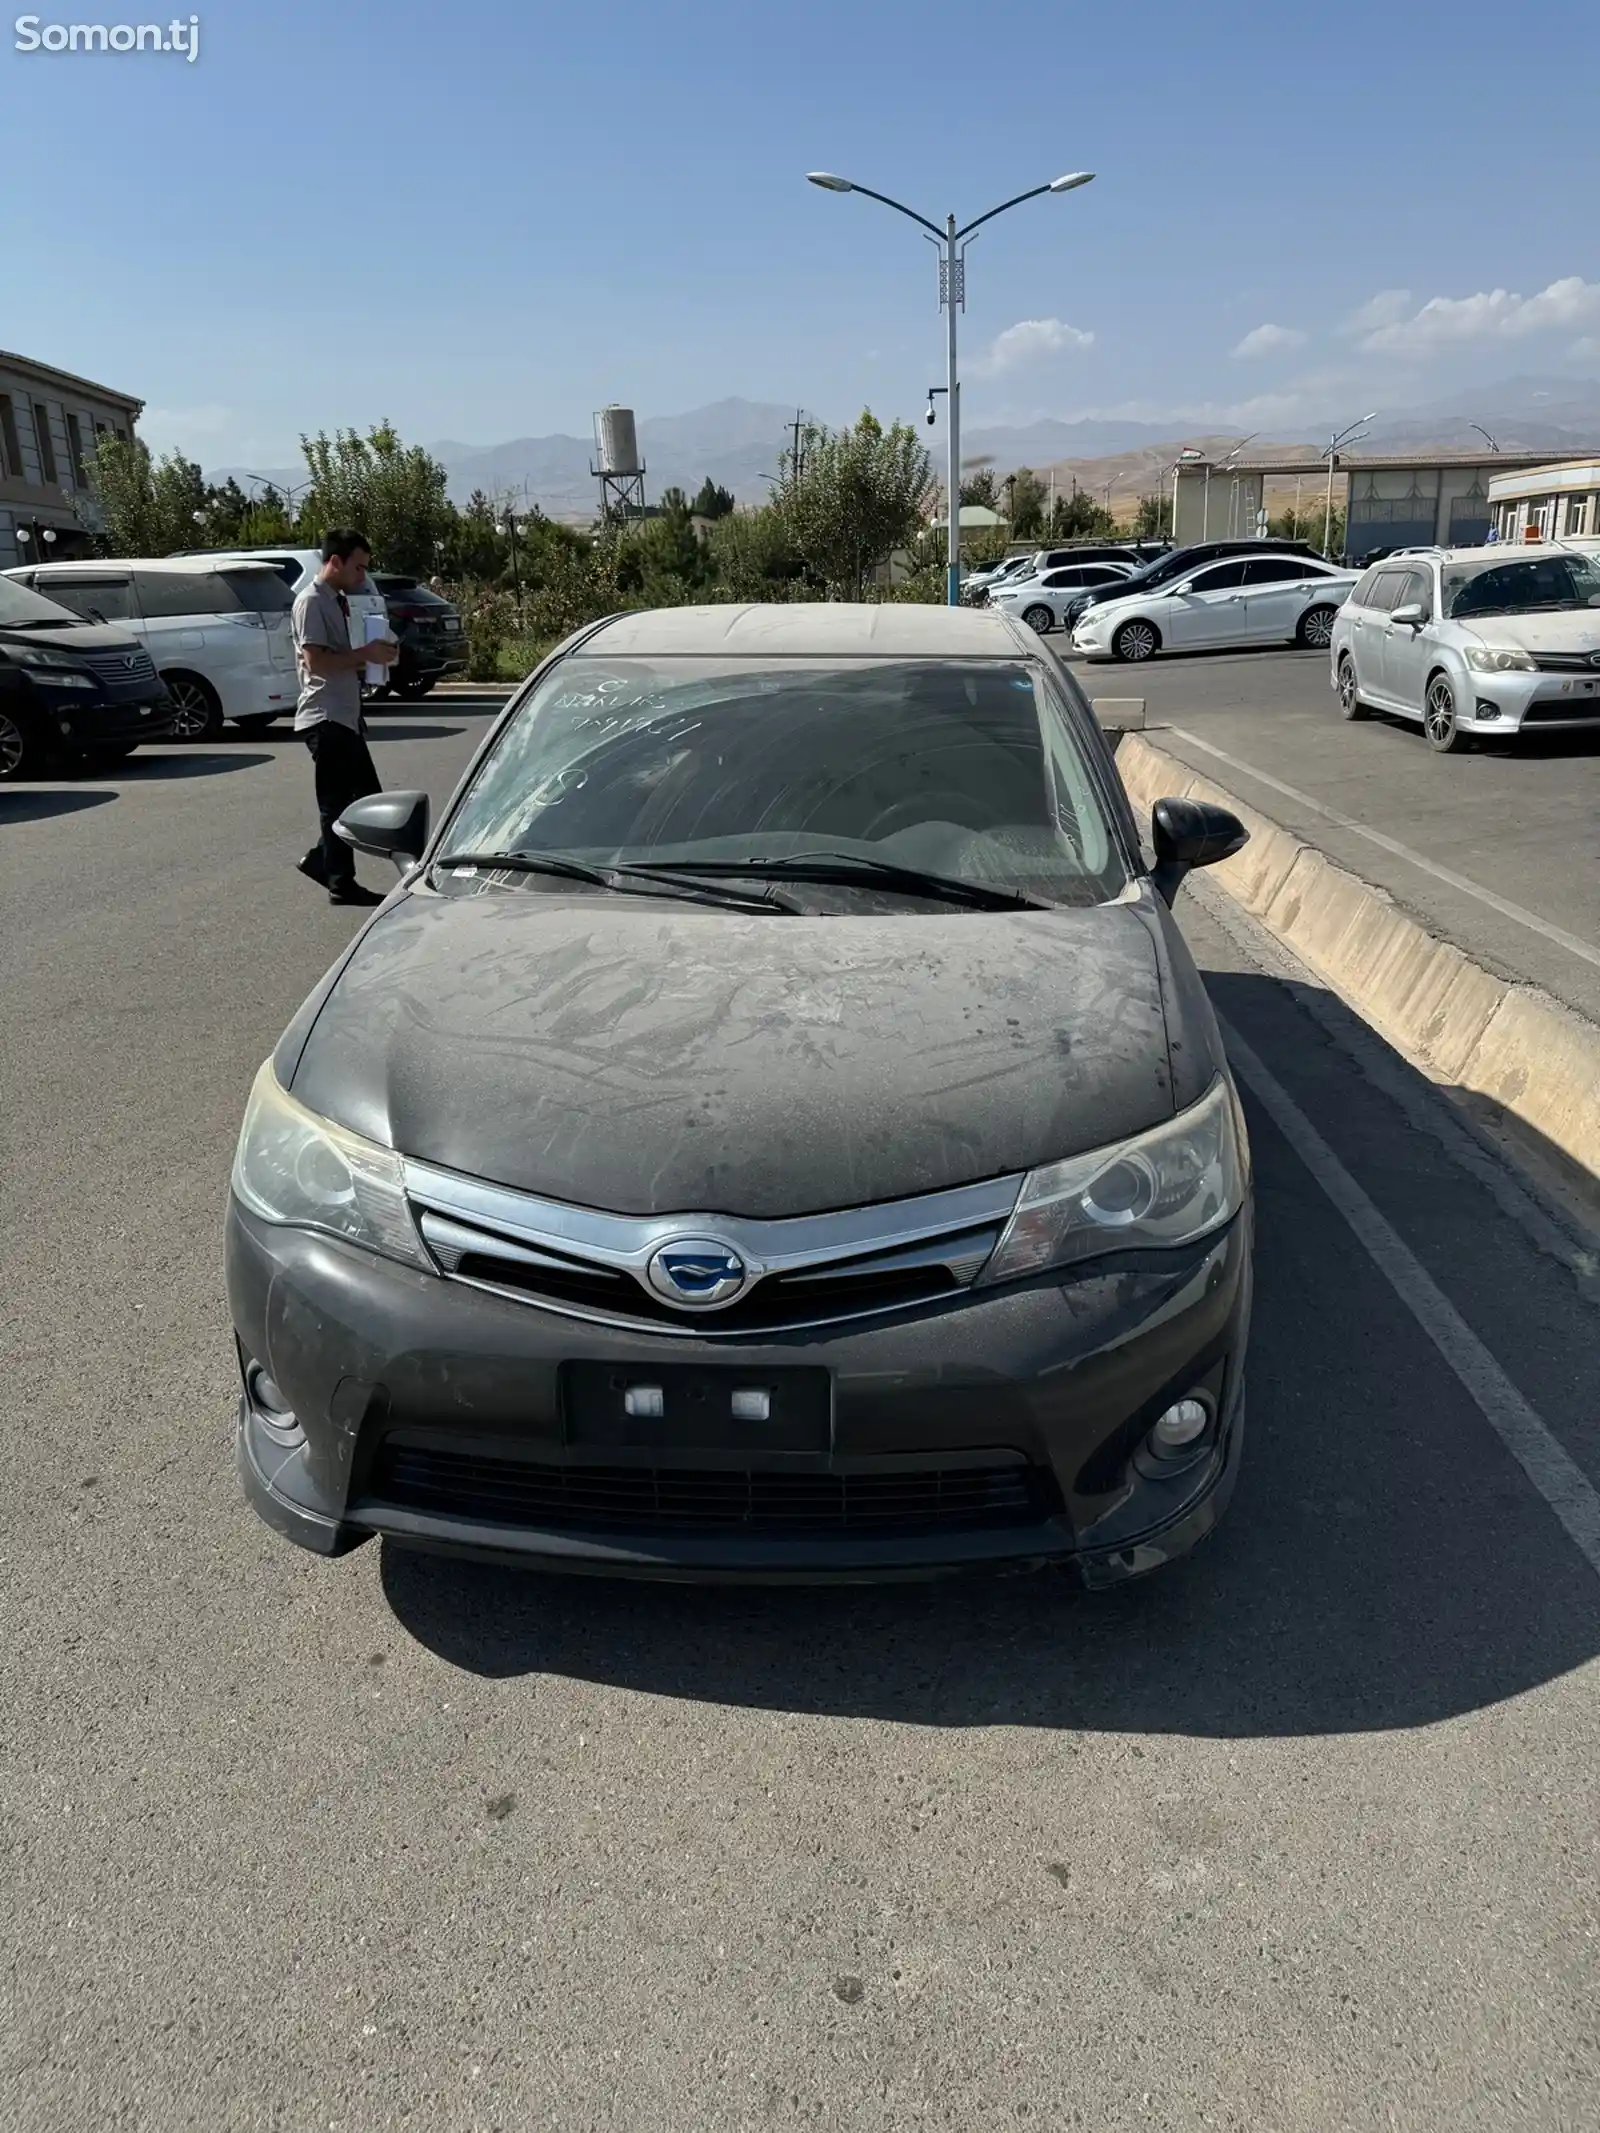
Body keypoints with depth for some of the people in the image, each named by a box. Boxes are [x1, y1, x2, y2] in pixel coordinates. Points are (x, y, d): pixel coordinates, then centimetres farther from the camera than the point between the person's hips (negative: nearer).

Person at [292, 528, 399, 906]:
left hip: (346, 716, 10)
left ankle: (320, 860, 20)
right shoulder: (312, 602, -11)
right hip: (326, 717, -10)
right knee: (337, 802, -5)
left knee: (367, 796, 11)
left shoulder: (338, 600, 19)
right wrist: (366, 654, -15)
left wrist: (372, 655, 13)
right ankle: (341, 883, 2)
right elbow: (316, 662, -19)